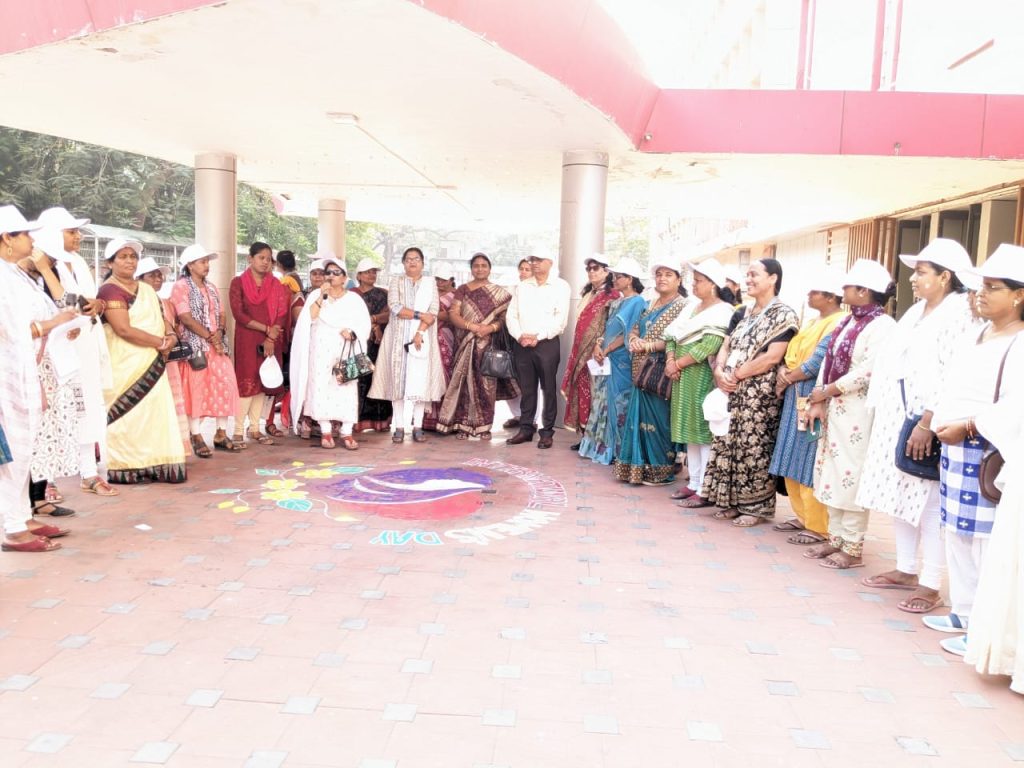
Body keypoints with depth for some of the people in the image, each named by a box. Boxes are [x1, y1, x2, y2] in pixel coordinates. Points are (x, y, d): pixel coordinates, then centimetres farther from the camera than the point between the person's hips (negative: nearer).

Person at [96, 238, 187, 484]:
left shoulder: (146, 289, 17)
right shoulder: (110, 290, -9)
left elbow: (160, 318, 17)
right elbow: (124, 329, -19)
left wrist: (170, 335, -6)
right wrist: (161, 342, -13)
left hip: (152, 363, 8)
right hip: (125, 366, -8)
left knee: (155, 412, 4)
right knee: (130, 415, -5)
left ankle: (153, 464, 8)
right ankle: (126, 468, 2)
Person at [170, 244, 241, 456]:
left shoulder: (211, 288, 16)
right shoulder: (181, 286, -6)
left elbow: (221, 315, 12)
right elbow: (186, 318, -15)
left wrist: (219, 333, -9)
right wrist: (210, 337, -16)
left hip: (218, 345, 6)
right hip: (195, 346, -6)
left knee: (225, 387, 2)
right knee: (196, 390, -4)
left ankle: (221, 434, 10)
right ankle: (196, 436, 4)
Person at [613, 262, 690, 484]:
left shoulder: (683, 306, -6)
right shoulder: (650, 305, 18)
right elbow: (634, 329, 18)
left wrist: (650, 345, -18)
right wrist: (634, 340, -5)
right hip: (642, 372, 7)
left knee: (658, 420, -3)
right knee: (640, 418, 8)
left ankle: (661, 470, 6)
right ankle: (640, 466, 16)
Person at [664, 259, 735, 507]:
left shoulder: (722, 312, -8)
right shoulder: (692, 306, 16)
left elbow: (708, 346, -19)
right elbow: (672, 335, 11)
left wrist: (678, 364, -14)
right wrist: (670, 360, -7)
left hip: (703, 379, -8)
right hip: (683, 378, 8)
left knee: (705, 432, -6)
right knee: (690, 431, 12)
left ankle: (705, 490, -3)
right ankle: (694, 483, 20)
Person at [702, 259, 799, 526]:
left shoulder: (784, 315, -6)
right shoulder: (742, 314, 16)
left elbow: (772, 357, -15)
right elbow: (726, 347, 13)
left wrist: (736, 375, -12)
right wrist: (719, 372, -7)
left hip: (760, 393, -7)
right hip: (733, 391, 7)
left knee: (754, 449, -3)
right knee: (729, 445, 8)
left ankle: (757, 506, 9)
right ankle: (732, 501, 19)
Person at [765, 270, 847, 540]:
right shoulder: (814, 322, 18)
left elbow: (817, 363, -19)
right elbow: (792, 354, 16)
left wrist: (788, 378, -7)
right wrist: (784, 371, -4)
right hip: (796, 398, 9)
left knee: (811, 464, -6)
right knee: (794, 461, 12)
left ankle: (818, 527, 2)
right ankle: (803, 515, 23)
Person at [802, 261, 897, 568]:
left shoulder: (882, 325, -12)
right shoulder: (847, 322, 14)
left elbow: (868, 372, -20)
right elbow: (828, 361, 9)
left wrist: (825, 392, -12)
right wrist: (818, 403, -2)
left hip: (858, 413, -8)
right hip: (834, 410, 8)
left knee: (852, 477, -2)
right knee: (832, 474, 12)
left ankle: (852, 548, 9)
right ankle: (835, 538, 24)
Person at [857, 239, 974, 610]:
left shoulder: (958, 315, -12)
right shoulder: (916, 312, 15)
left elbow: (953, 377, -21)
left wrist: (927, 424, -24)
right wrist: (884, 416, 15)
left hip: (927, 424, -9)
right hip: (898, 419, 9)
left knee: (929, 503, -3)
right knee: (900, 495, 14)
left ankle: (930, 585, 5)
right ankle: (906, 570, 26)